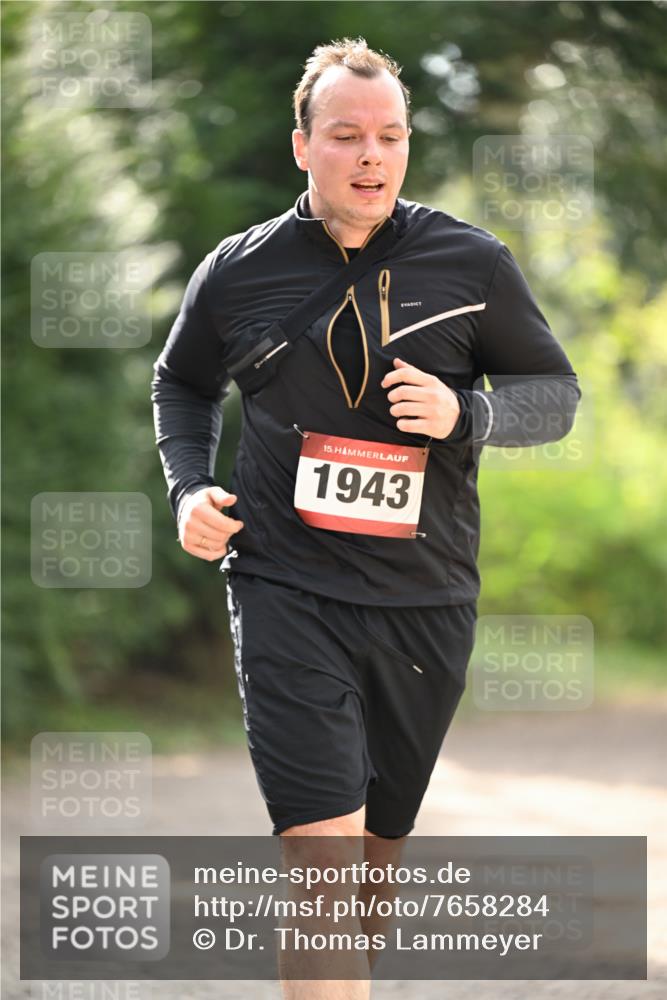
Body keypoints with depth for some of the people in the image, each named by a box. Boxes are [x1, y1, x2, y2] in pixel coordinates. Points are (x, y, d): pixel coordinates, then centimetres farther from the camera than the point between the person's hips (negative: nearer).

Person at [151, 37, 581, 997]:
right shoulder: (238, 271, 1)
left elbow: (556, 395, 8)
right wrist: (189, 489, 3)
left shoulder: (474, 263, -1)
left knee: (380, 846, 16)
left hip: (426, 600, 2)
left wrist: (465, 414, -12)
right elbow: (183, 384, 20)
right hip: (287, 589, -2)